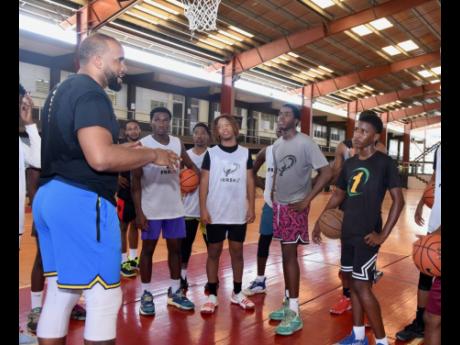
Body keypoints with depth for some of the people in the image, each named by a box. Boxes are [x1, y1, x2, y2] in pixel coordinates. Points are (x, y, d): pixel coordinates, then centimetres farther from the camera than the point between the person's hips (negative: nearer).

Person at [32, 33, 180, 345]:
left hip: (50, 195, 10)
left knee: (60, 292, 16)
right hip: (81, 201, -10)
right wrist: (152, 155, -12)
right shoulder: (91, 94, -13)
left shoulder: (61, 91, 19)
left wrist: (121, 150, 21)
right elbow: (100, 158, -27)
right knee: (104, 297, -1)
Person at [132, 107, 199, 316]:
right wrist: (139, 212, -14)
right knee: (148, 249, 7)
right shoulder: (142, 145, -9)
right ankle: (146, 294, 19)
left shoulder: (178, 144, 4)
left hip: (174, 208, 5)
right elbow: (136, 181, -9)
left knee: (175, 248, 11)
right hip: (150, 209, -4)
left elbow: (191, 166, 18)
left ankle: (175, 292, 25)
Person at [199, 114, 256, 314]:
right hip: (215, 213, -1)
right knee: (214, 252, 6)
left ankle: (237, 293, 23)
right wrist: (203, 209, -8)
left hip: (239, 213, 2)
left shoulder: (245, 153, 5)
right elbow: (204, 182, -1)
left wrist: (251, 207, 0)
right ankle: (212, 295, 16)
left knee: (237, 252, 10)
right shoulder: (211, 153, 0)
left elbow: (250, 182, 6)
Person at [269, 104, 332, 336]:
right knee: (286, 254, 13)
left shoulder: (305, 143, -13)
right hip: (279, 205, 7)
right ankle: (288, 303, 25)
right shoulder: (277, 145, 10)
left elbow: (326, 172, -17)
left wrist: (306, 200, -17)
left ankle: (294, 313, 4)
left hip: (295, 206, -7)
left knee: (290, 255, -6)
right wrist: (273, 194, 9)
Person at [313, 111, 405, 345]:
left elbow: (398, 200, -9)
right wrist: (319, 221, 14)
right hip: (348, 233, 7)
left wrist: (383, 235, -15)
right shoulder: (350, 164, 10)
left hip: (367, 235, -7)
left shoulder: (384, 163, -8)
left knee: (362, 286, -5)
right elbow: (338, 195, 19)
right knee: (352, 283, 13)